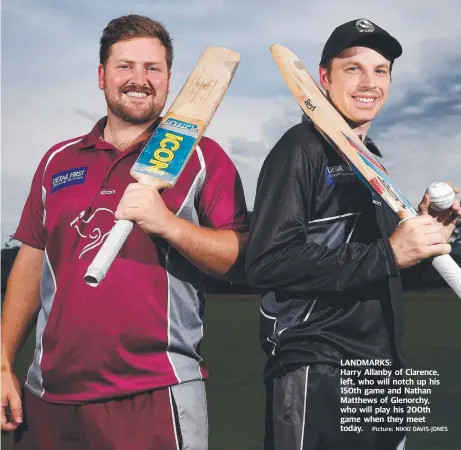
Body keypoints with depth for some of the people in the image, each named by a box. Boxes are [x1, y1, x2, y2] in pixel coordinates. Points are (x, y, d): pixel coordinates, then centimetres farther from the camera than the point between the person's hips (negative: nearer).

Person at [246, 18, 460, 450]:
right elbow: (268, 264, -23)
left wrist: (425, 229, 4)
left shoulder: (372, 158, 16)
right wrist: (388, 254, -24)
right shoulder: (302, 148, -12)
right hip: (318, 374, -8)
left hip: (382, 366, 9)